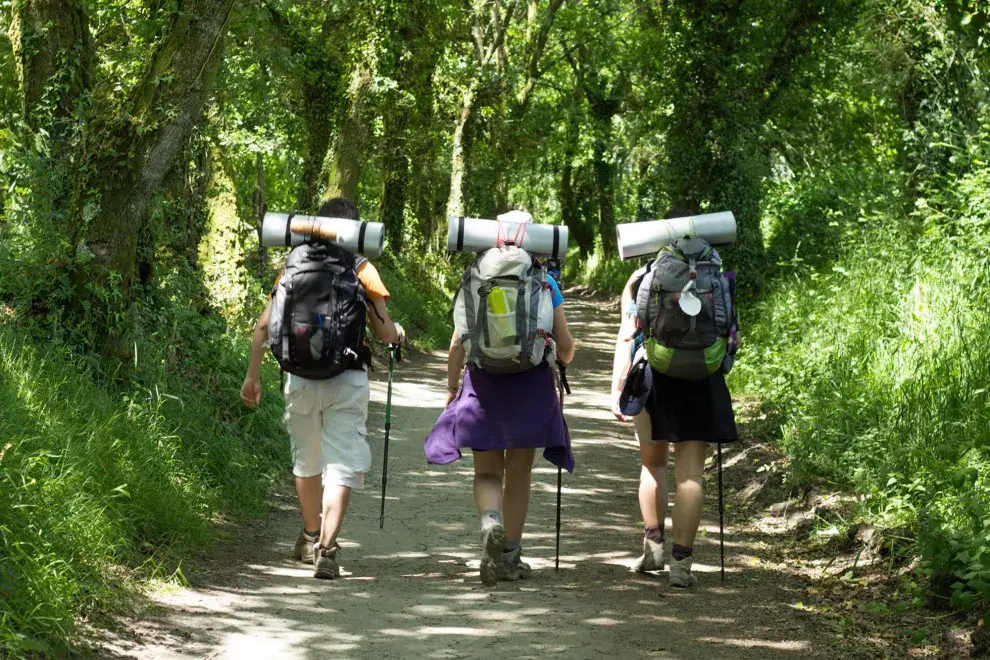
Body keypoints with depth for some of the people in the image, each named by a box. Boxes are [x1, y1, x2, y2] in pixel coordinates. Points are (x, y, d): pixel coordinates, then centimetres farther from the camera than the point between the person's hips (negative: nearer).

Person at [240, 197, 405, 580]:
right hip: (347, 380, -3)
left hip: (301, 377, 3)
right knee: (341, 467, -3)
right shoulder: (362, 270, 0)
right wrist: (397, 333, 23)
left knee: (307, 461, 21)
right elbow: (384, 333, 0)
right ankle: (327, 548, -16)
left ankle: (311, 538, 37)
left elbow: (264, 325, 3)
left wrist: (253, 374, 10)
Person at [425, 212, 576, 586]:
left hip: (483, 383, 0)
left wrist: (451, 389, 7)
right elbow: (565, 349, 4)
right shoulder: (545, 285, 1)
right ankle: (509, 556, 15)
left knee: (487, 472, 9)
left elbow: (458, 343, -2)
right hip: (532, 386, 0)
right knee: (519, 474, 11)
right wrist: (564, 357, 27)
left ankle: (491, 523, -22)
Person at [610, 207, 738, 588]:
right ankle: (682, 561, -4)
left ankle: (653, 544, 15)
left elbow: (625, 338, -1)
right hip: (699, 383, -1)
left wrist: (617, 389, 0)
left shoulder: (640, 279, 4)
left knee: (653, 463, 21)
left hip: (651, 380, 1)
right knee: (689, 470, 0)